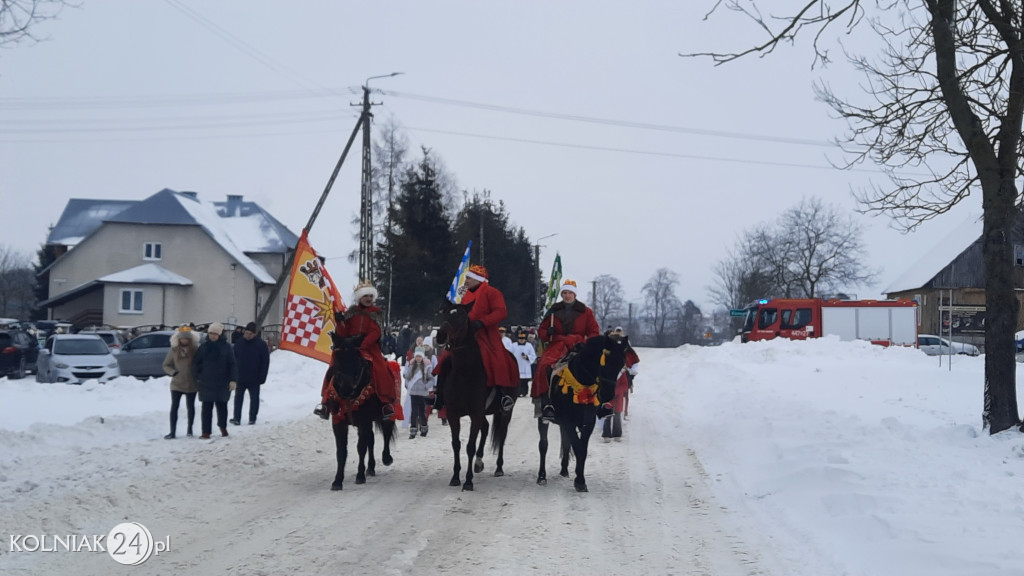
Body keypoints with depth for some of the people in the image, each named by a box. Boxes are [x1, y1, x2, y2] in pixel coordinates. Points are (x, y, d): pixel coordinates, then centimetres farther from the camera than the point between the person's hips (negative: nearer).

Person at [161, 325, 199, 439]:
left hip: (191, 384, 0)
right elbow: (166, 365, 4)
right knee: (174, 407, -4)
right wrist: (173, 372, -12)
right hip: (177, 383, 0)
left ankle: (189, 429, 26)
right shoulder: (174, 350, -2)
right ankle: (172, 432, 0)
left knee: (190, 407, 11)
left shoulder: (195, 349, -5)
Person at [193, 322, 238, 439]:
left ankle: (223, 427, 32)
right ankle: (206, 432, 0)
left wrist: (233, 380, -8)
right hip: (206, 383, 1)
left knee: (222, 405, 10)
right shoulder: (204, 347, 4)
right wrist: (197, 377, 4)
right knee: (207, 407, -2)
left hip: (222, 383, -1)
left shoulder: (226, 347, 0)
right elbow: (195, 363, 11)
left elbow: (232, 364, 0)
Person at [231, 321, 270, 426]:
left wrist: (262, 377, -11)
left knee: (254, 398, 6)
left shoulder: (261, 345, -7)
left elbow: (265, 362, -6)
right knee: (238, 398, 7)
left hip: (254, 379, -2)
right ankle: (237, 418, 11)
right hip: (240, 378, 2)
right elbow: (233, 359, 6)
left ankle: (252, 418, 11)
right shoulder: (239, 344, 1)